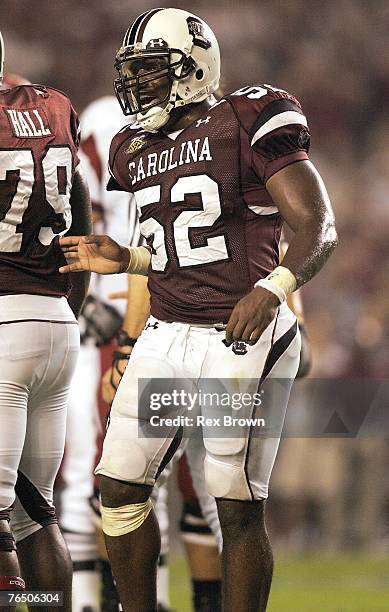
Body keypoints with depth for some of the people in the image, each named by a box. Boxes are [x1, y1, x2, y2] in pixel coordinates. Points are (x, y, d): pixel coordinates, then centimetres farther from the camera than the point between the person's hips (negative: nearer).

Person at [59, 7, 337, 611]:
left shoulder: (248, 124, -9)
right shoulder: (139, 150, 14)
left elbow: (318, 228, -13)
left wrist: (272, 290, -27)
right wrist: (125, 261, 9)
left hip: (240, 339, -7)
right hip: (165, 333, 7)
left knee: (239, 510, -2)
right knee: (120, 487, 5)